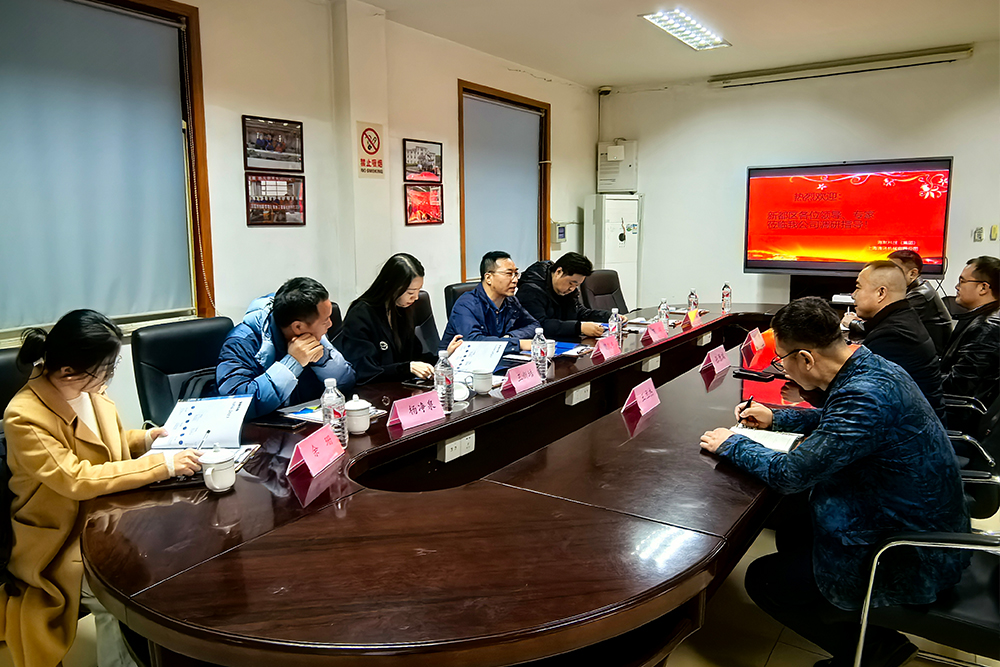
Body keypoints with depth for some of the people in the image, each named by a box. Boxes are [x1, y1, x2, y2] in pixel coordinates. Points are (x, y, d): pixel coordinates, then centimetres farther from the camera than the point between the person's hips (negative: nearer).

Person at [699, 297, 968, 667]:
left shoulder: (865, 396, -33)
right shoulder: (871, 366, -2)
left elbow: (789, 473, -26)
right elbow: (833, 420, 20)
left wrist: (733, 444, -10)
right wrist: (775, 418, 13)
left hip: (913, 562, -9)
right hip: (919, 524, 10)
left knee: (762, 579, -2)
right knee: (790, 535, 21)